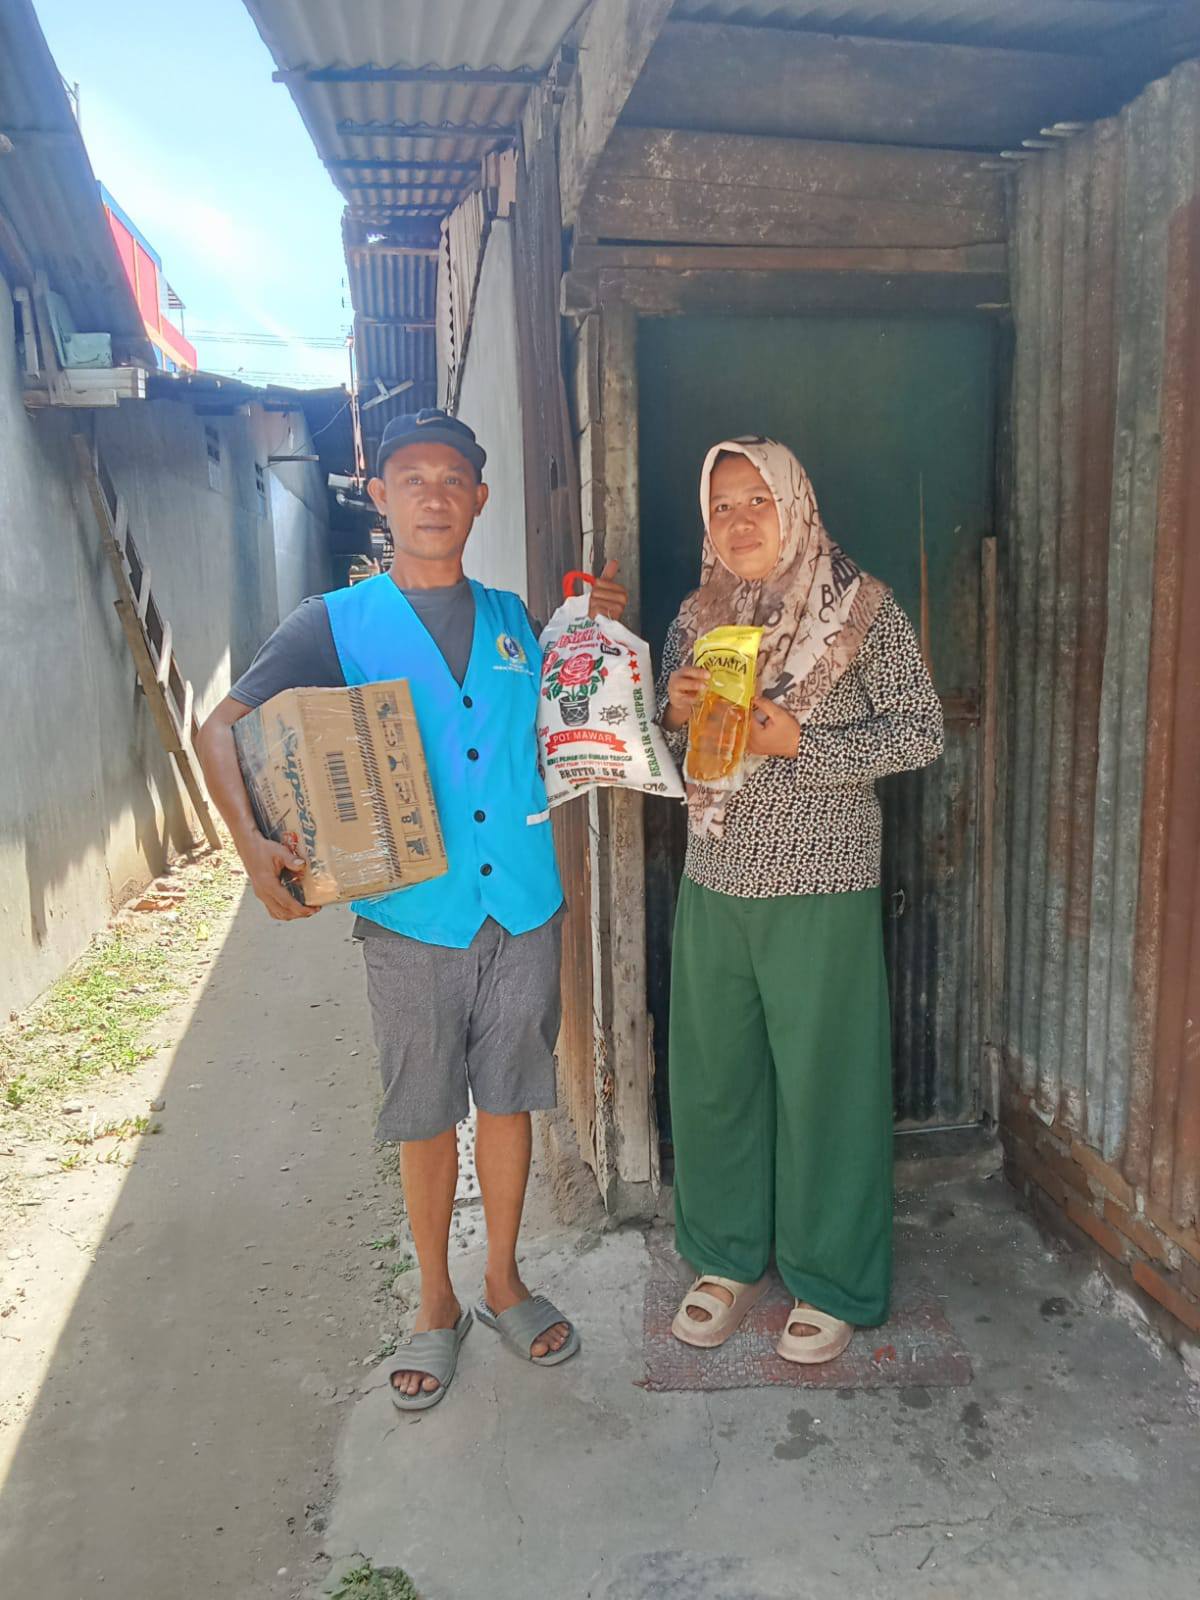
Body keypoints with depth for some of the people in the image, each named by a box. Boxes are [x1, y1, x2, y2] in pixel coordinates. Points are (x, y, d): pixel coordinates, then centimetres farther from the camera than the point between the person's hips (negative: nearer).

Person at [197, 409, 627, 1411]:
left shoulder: (513, 619, 9)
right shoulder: (339, 623, -2)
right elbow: (223, 730, -6)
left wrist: (604, 632, 4)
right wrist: (253, 844, -23)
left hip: (524, 908, 3)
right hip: (411, 916, -2)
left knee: (509, 1099, 14)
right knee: (426, 1116, 10)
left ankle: (504, 1281, 35)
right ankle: (437, 1304, 32)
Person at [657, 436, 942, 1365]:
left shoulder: (863, 608, -4)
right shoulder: (698, 617, 9)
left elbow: (921, 731, -8)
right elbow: (664, 750, 16)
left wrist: (800, 742, -19)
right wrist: (674, 714, -8)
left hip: (822, 889, -4)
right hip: (714, 882, 5)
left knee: (825, 1081, 4)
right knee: (713, 1075, 12)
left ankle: (833, 1285, 25)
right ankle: (728, 1260, 33)